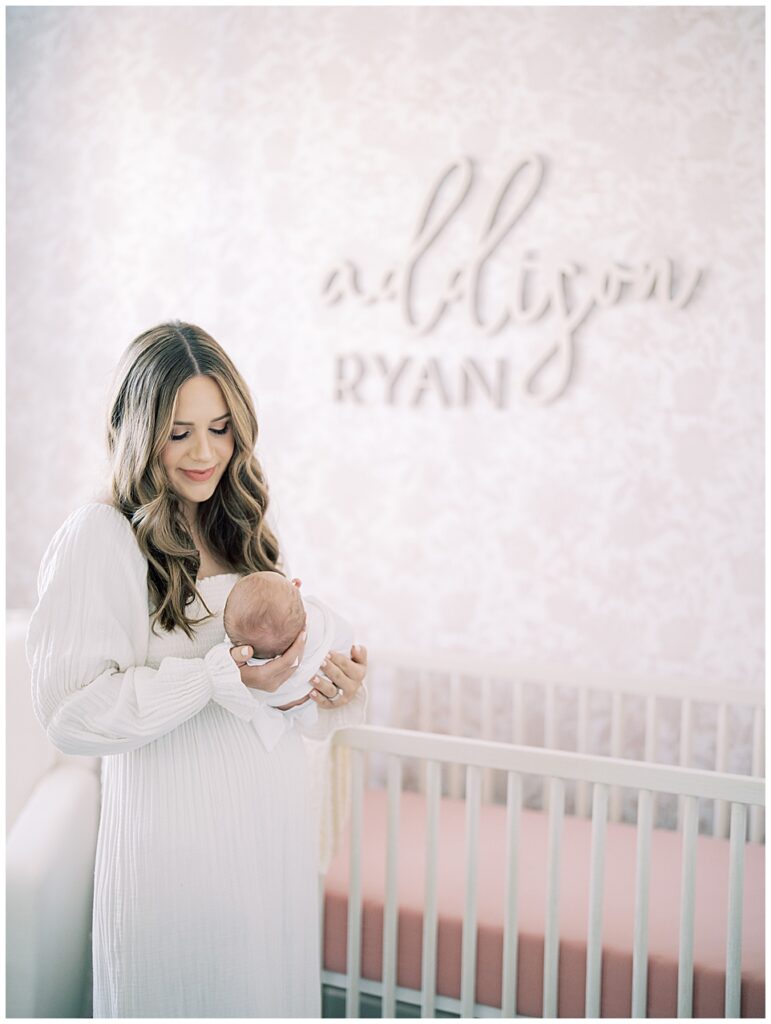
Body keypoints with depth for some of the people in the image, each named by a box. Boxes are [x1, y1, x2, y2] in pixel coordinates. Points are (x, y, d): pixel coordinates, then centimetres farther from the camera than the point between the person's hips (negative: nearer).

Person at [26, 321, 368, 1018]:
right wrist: (221, 675, -24)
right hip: (177, 843, -6)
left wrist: (336, 694, -6)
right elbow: (69, 712, -19)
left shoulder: (249, 534, 10)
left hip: (277, 826, 6)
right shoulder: (99, 537, -12)